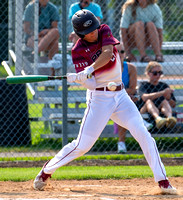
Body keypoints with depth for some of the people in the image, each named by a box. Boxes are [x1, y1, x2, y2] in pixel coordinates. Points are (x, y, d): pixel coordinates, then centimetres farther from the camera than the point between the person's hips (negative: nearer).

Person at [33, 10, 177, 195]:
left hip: (120, 96, 3)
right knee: (83, 145, -5)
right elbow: (91, 84, -15)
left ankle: (162, 181, -6)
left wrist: (90, 69, -34)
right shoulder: (78, 51, -9)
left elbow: (107, 53, -20)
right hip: (99, 98, -3)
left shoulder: (105, 31, 0)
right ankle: (47, 170, 14)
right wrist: (79, 78, -37)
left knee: (144, 135, -8)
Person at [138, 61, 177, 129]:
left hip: (161, 112, 2)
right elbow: (145, 97, -16)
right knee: (149, 101, -31)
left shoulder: (164, 86, 19)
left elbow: (173, 105, 15)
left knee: (165, 101, -26)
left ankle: (169, 117, -60)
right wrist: (163, 93, -24)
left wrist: (168, 98, -8)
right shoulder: (144, 85, 8)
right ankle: (158, 119, -65)